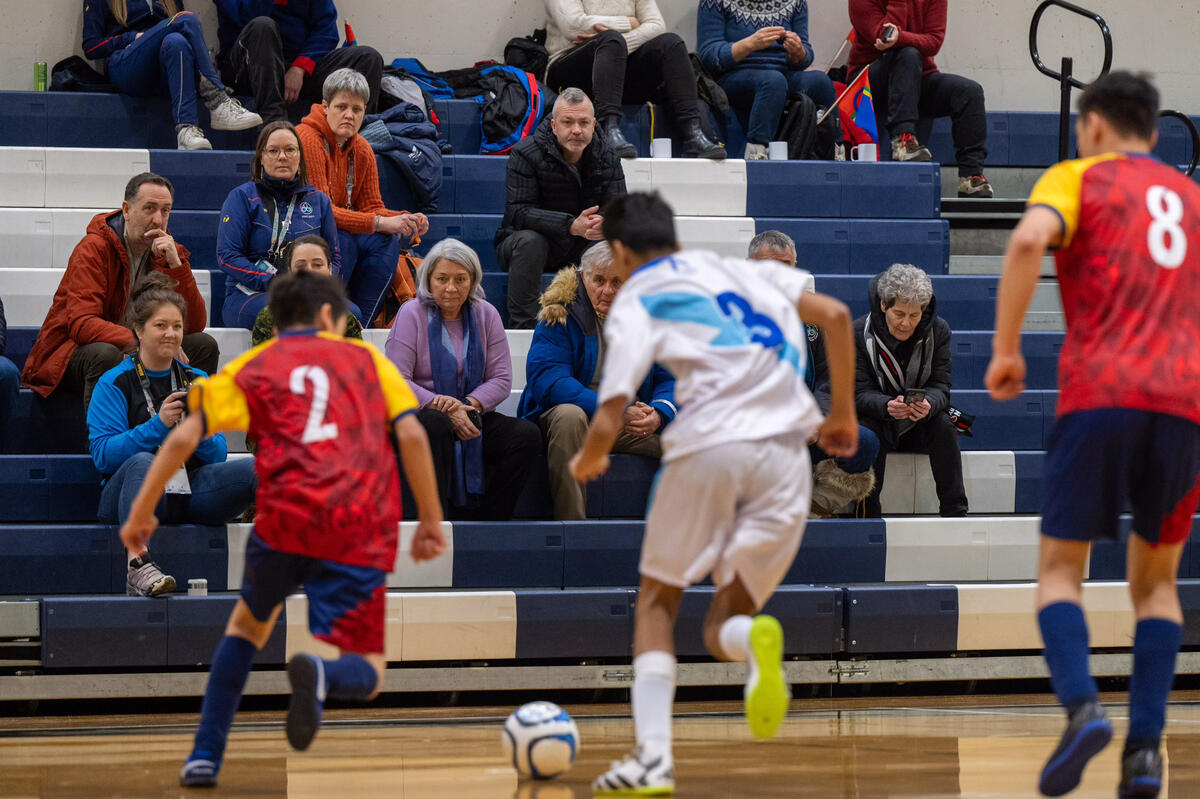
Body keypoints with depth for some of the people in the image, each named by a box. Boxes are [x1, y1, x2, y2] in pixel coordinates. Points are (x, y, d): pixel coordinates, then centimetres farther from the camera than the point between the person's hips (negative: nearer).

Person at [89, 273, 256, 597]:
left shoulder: (196, 380, 16)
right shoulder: (114, 384, 3)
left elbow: (218, 456, 11)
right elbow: (103, 455, -8)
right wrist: (158, 425, -17)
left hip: (190, 492, 4)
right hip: (135, 495, -4)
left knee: (256, 468, -20)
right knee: (141, 462, -39)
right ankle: (138, 566, -51)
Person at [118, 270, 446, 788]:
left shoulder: (251, 368, 17)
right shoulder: (366, 358, 20)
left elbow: (184, 438, 6)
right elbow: (412, 436, 8)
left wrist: (142, 511, 14)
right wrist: (431, 521, 13)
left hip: (285, 518, 1)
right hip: (362, 537, -1)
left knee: (248, 624, 29)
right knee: (366, 675, 5)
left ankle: (205, 756, 19)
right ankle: (319, 675, -32)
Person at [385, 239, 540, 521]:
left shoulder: (486, 315, 8)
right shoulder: (412, 314, -3)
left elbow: (501, 379, 3)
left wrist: (470, 405, -17)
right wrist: (442, 407, -23)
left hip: (472, 415, 4)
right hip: (417, 415, -4)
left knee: (527, 435, -20)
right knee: (436, 425, -39)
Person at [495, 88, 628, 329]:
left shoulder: (607, 158, -3)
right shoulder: (526, 154, -16)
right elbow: (518, 213, -25)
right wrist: (571, 226, -39)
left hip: (579, 248, 3)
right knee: (529, 241, -36)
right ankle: (522, 326, -32)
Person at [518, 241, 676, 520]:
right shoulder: (561, 313, -8)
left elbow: (669, 379, 4)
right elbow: (547, 380, -20)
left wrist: (660, 413, -22)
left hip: (632, 423, 3)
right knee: (569, 415, -38)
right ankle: (570, 525, -37)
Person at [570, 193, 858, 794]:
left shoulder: (633, 304, 9)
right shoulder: (738, 269, 22)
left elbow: (607, 424, 0)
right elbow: (834, 315, 10)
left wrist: (585, 464, 22)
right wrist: (843, 413, 19)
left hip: (707, 445, -3)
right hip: (787, 448, 3)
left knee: (657, 602, 19)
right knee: (723, 627, 12)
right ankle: (755, 640, -26)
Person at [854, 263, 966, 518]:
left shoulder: (938, 331, -8)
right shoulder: (858, 333, -13)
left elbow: (940, 387, -10)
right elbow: (861, 392, -16)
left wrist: (928, 405, -36)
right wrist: (887, 406, -39)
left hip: (919, 425, 2)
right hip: (878, 421, -2)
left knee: (944, 426, -29)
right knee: (868, 435, -34)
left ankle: (955, 512, -24)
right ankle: (868, 513, -26)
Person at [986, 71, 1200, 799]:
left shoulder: (1079, 178, 10)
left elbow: (1029, 240, -11)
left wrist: (1006, 348, -7)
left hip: (1100, 395, -3)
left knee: (1061, 569, 6)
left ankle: (1082, 707, -21)